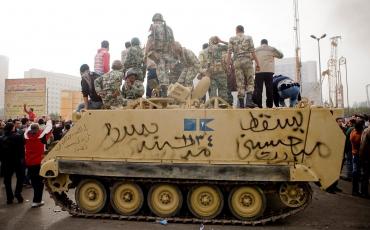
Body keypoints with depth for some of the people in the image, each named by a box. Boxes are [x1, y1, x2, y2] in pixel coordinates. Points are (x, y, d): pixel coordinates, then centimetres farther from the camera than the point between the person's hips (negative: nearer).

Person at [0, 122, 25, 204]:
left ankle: (9, 197, 15)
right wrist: (22, 158, -1)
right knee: (20, 177, 15)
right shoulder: (18, 136, -15)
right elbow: (22, 148, -12)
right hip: (18, 160, -3)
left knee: (7, 180, 12)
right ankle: (18, 193, 2)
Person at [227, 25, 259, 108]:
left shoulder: (232, 39, 9)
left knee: (240, 83, 3)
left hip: (237, 62, 1)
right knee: (250, 82, 4)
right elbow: (252, 52, 1)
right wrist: (257, 63, 3)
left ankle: (241, 103, 2)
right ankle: (249, 101, -11)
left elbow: (229, 52, 2)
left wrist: (228, 64, 5)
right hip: (247, 61, -1)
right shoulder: (248, 38, 7)